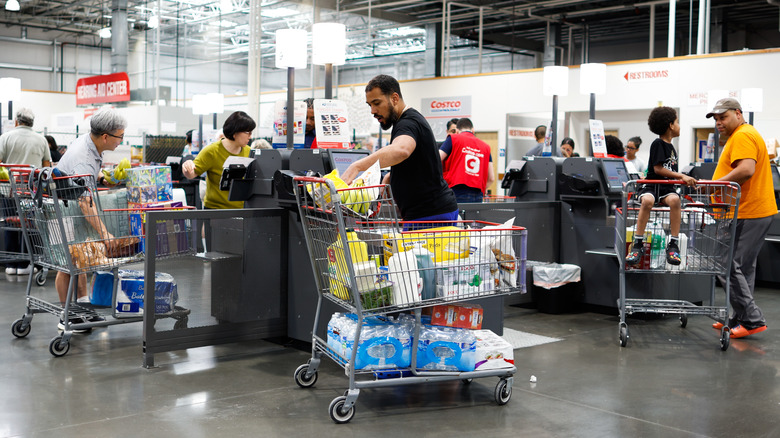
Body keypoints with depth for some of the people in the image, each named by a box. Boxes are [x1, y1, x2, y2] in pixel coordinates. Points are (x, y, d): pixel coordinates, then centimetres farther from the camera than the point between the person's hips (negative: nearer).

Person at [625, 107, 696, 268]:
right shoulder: (658, 144, -4)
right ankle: (638, 244, -29)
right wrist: (681, 176, -12)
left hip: (667, 187, 6)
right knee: (647, 200, -40)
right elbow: (658, 169, -11)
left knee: (674, 199, -31)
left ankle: (673, 245, -27)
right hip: (652, 185, -6)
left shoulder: (671, 147, 21)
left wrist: (686, 179, 17)